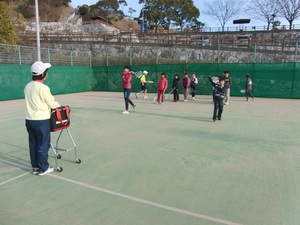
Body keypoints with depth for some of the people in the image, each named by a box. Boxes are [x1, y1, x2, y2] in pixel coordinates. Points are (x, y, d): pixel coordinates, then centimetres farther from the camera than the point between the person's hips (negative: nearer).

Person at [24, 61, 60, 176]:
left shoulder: (28, 86, 6)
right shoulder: (43, 87, -17)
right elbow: (52, 104, -10)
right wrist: (58, 104, 12)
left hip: (29, 119, 7)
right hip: (41, 120, -7)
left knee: (33, 144, 14)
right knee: (43, 145, 4)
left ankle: (35, 167, 25)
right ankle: (43, 168, 14)